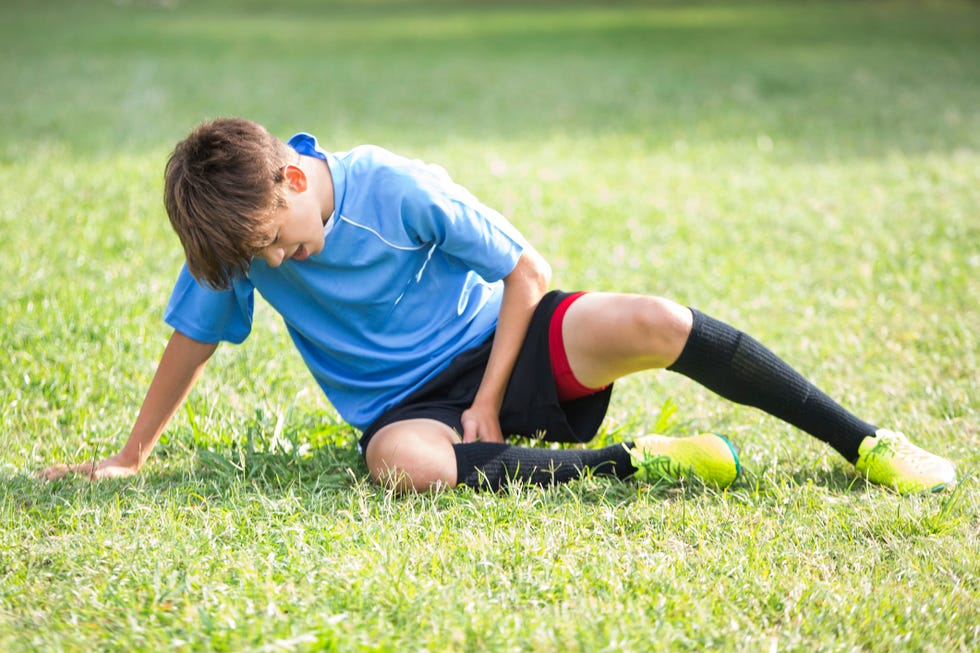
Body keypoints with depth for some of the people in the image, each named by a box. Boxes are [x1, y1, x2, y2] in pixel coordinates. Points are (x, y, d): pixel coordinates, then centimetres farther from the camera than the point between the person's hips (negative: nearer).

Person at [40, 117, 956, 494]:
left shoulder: (396, 189, -18)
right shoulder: (236, 228, -8)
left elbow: (525, 270, -10)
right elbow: (192, 338, 7)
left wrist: (488, 400, -14)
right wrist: (128, 458, 10)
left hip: (497, 345, -2)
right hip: (405, 402, 2)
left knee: (652, 323, -31)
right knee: (403, 462, -39)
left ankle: (866, 444, -19)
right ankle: (634, 461, -24)